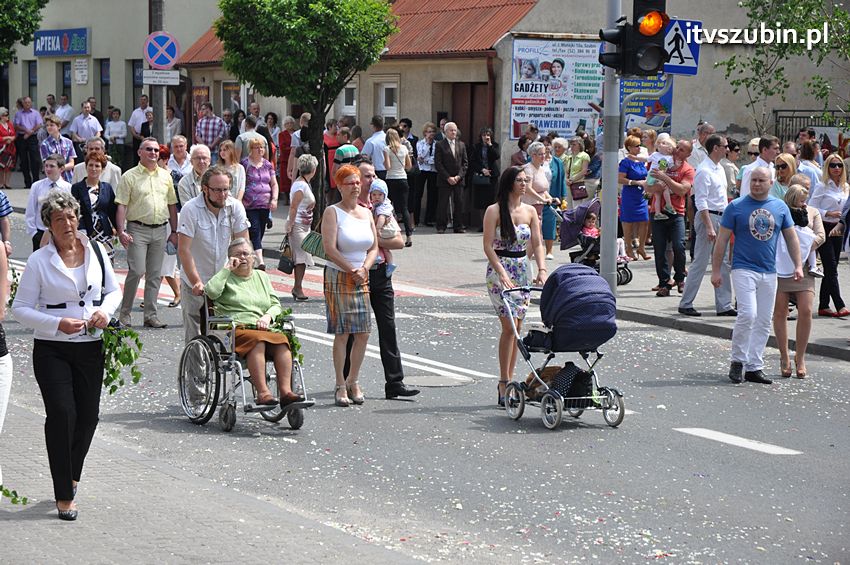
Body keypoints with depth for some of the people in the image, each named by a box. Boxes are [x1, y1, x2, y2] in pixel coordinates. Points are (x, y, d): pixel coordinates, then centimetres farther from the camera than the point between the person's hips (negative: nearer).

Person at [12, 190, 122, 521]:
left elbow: (114, 290, 17)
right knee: (62, 414, -14)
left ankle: (71, 476, 32)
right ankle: (64, 496, -6)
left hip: (90, 347, 4)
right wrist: (58, 324, -17)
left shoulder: (95, 252, 5)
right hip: (52, 350, -4)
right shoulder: (39, 261, -5)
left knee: (88, 416, 5)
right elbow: (21, 308, -5)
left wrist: (105, 310, -6)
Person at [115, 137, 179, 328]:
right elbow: (121, 205, -6)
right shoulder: (130, 176, -1)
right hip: (137, 229, -5)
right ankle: (124, 313, 0)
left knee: (155, 274, 6)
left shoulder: (165, 176, 13)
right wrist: (121, 231, -16)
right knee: (137, 271, -12)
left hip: (160, 230, 5)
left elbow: (172, 205, 17)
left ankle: (151, 315, 12)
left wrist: (174, 231, 12)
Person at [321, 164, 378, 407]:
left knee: (363, 333, 2)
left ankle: (353, 381, 16)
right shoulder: (332, 212, -6)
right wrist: (352, 271, -12)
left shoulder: (366, 212, 13)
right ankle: (341, 386, 1)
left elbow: (374, 247, 12)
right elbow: (330, 249, -14)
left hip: (361, 278, 5)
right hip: (337, 277, -5)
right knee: (342, 333, -5)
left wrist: (364, 269, -6)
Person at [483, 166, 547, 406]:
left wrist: (542, 270, -9)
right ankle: (504, 382, -10)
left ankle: (508, 381, 12)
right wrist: (502, 273, -20)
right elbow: (488, 246, -10)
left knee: (517, 326, 5)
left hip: (522, 271, 5)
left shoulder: (530, 211, 9)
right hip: (499, 271, -5)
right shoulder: (494, 211, -6)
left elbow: (537, 244, 7)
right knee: (509, 325, -14)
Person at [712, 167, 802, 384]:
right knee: (748, 314, -18)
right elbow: (722, 239, 0)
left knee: (764, 321, 4)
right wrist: (716, 270, -3)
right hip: (743, 269, -4)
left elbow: (791, 237, 15)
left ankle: (754, 367, 12)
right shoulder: (736, 207, -2)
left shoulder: (780, 207, 8)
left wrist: (798, 265, 7)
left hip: (769, 272, 4)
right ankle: (737, 361, -2)